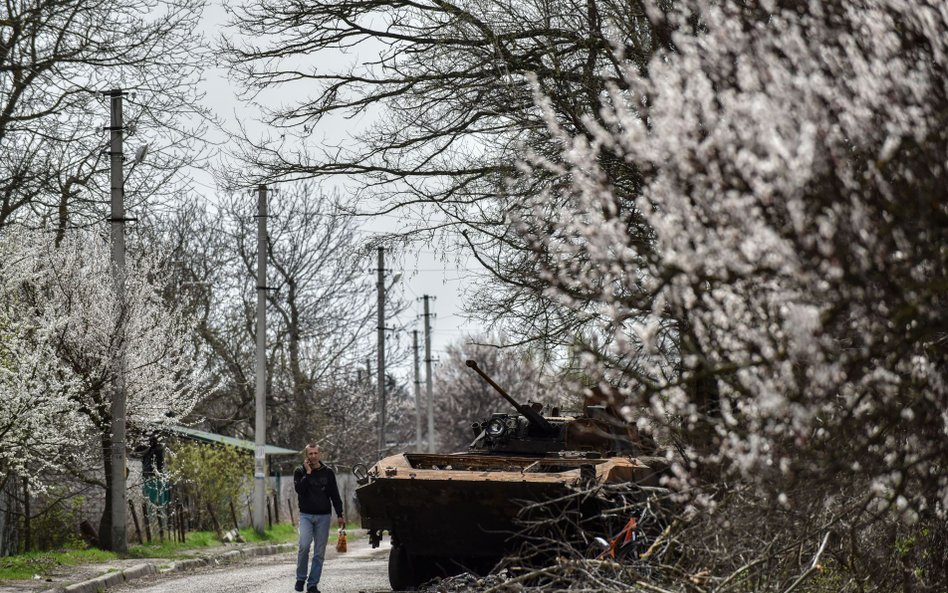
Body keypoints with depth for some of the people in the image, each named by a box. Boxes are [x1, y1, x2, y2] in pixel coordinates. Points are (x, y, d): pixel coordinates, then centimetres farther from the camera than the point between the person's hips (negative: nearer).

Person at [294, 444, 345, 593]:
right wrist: (308, 473, -13)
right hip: (306, 515, -2)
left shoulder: (327, 473, 8)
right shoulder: (300, 472, 3)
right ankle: (300, 578, -4)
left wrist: (340, 515, 5)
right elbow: (300, 489, -14)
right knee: (304, 545, -20)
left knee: (320, 552, 0)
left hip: (323, 516, 2)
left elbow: (334, 495, 10)